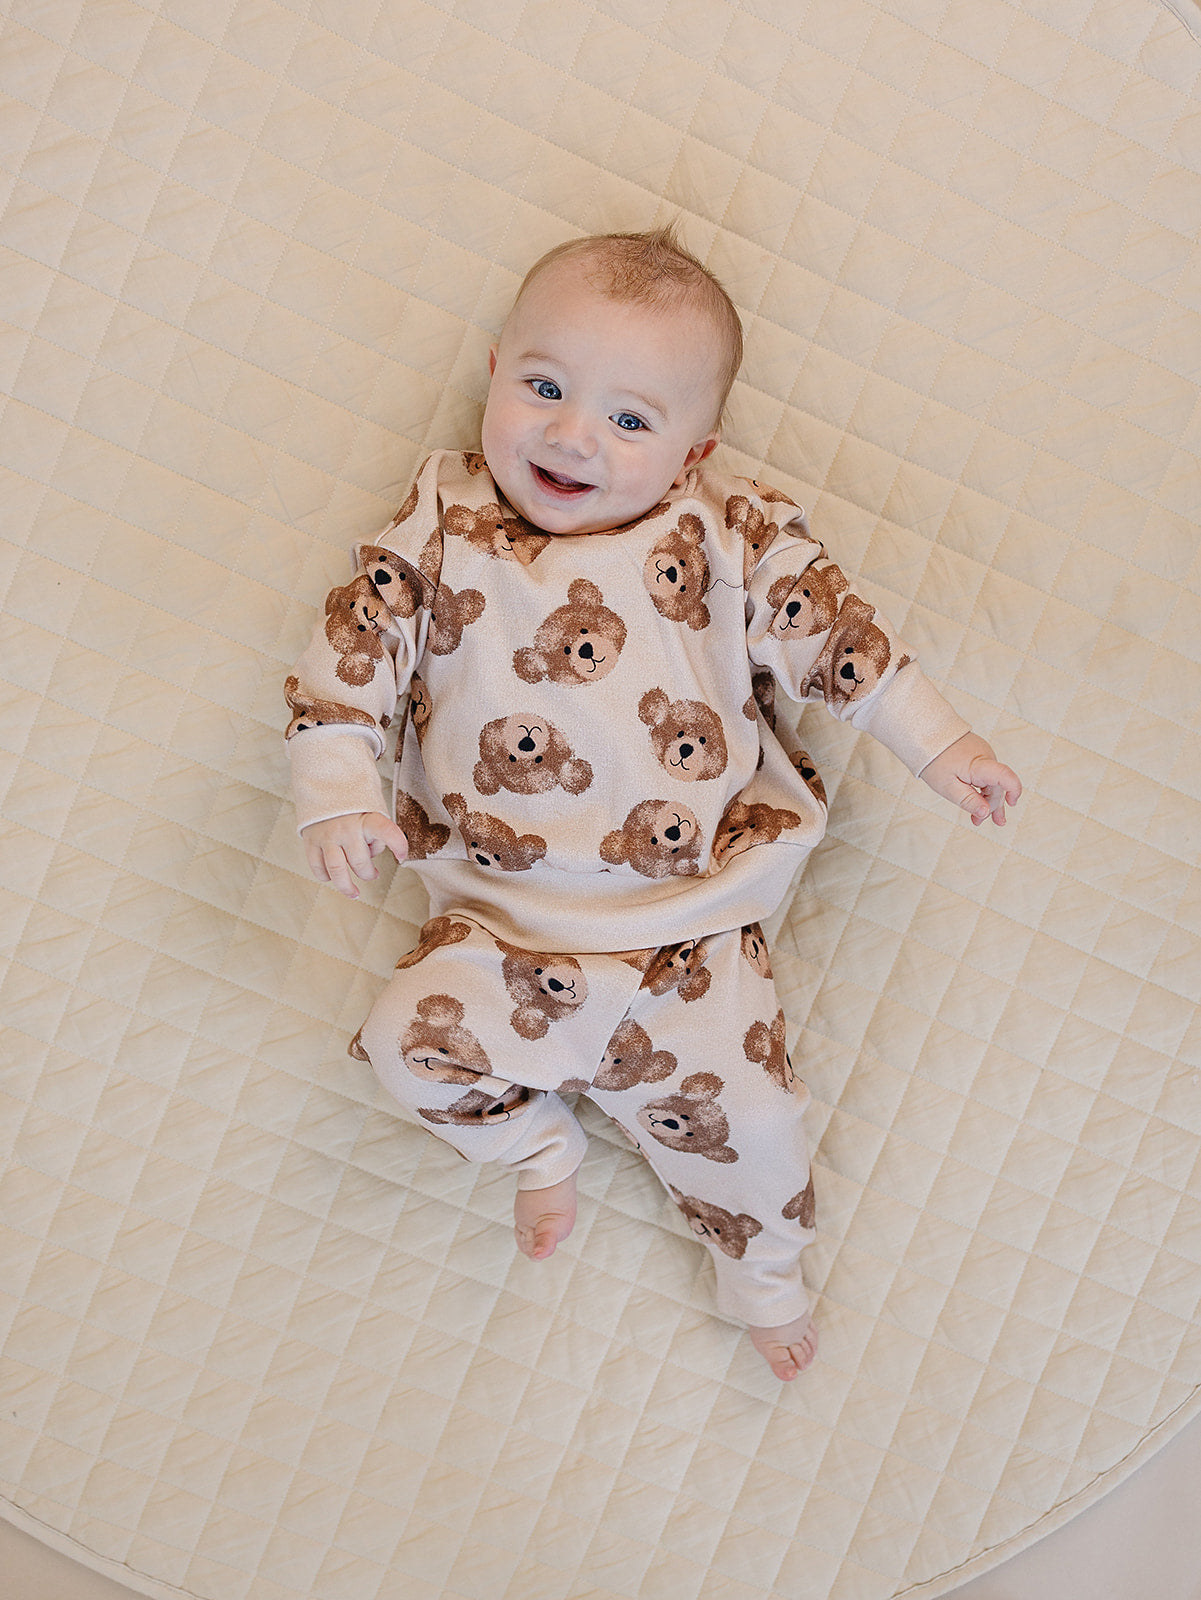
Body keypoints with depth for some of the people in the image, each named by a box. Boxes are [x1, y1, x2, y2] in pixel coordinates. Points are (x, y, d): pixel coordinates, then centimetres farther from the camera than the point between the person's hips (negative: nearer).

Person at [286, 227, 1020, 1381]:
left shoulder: (726, 537, 1)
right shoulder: (439, 530, 2)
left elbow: (828, 631, 6)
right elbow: (353, 649, 0)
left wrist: (938, 745, 4)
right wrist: (339, 795, -11)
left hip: (689, 922, -1)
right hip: (500, 918, 1)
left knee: (742, 1111, -9)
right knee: (411, 1039, -17)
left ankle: (763, 1270, 24)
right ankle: (538, 1143, 14)